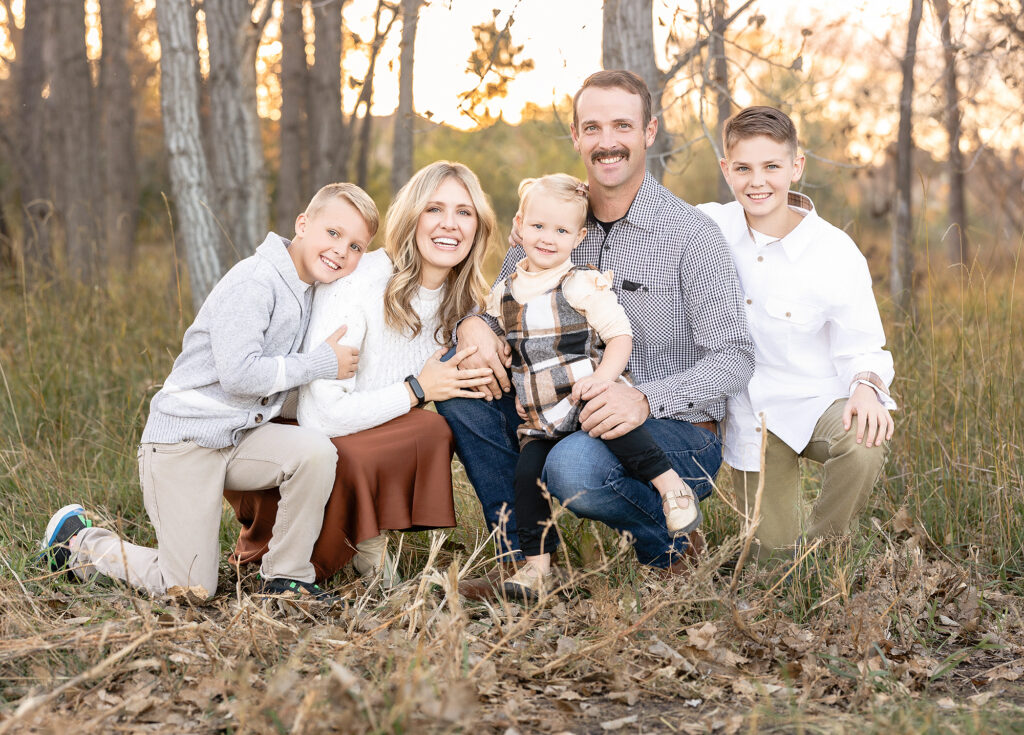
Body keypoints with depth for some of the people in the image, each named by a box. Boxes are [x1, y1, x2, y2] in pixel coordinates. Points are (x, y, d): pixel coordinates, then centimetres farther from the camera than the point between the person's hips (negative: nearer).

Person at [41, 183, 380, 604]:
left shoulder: (308, 289, 9)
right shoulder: (253, 281, -19)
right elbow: (238, 375, -27)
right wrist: (322, 364, -19)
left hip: (240, 435, 8)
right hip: (184, 438, -7)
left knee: (315, 452, -24)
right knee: (192, 591, -4)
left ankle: (285, 578, -6)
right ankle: (79, 543, 21)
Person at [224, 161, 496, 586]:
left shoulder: (465, 302, -2)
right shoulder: (355, 284, -24)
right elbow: (320, 416, -28)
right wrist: (416, 389, -21)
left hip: (372, 440, 6)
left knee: (436, 431, -25)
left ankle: (366, 535, -3)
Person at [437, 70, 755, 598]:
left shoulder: (691, 234, -10)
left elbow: (734, 358, -13)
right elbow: (500, 308, 11)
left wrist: (646, 399, -30)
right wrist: (474, 326, -15)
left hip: (677, 433, -5)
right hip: (574, 417, 6)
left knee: (575, 466, -36)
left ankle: (671, 545, -2)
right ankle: (523, 555, -4)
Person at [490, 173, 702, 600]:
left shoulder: (585, 285, -3)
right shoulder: (503, 295, 12)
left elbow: (620, 336, -7)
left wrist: (603, 375, -25)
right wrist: (514, 393, 11)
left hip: (585, 401, -5)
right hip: (540, 420, 5)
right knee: (527, 473, -14)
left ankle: (669, 483, -28)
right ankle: (537, 565, -4)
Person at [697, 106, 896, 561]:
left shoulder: (836, 254, -15)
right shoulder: (709, 228, -7)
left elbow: (861, 348, -9)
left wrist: (867, 386, -30)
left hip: (816, 402, -2)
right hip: (749, 419, 2)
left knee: (863, 446, -36)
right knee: (772, 557, 0)